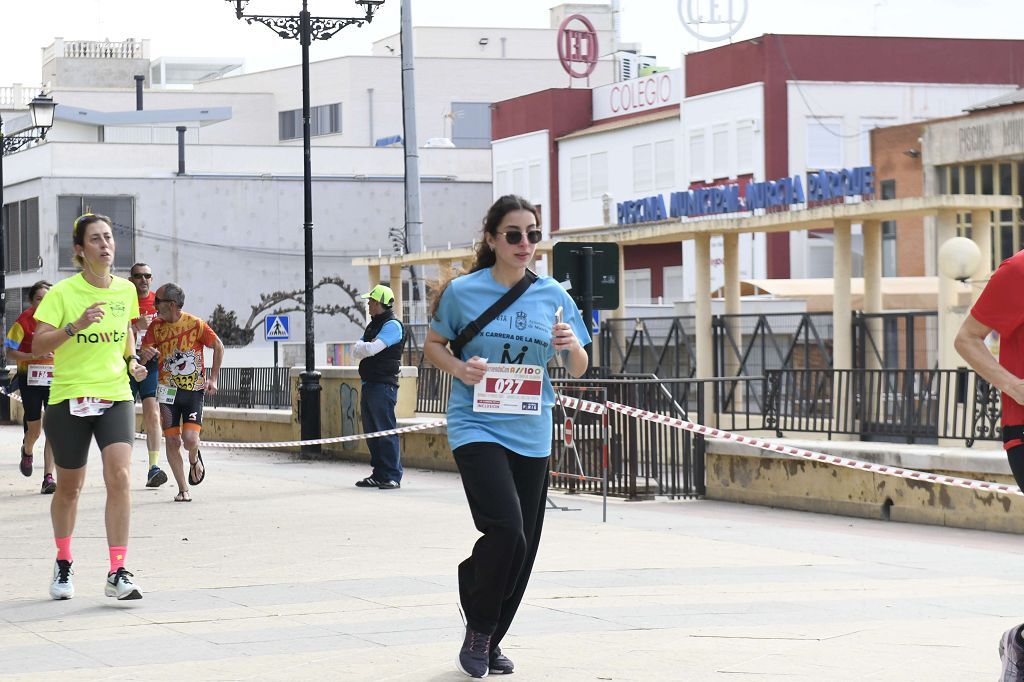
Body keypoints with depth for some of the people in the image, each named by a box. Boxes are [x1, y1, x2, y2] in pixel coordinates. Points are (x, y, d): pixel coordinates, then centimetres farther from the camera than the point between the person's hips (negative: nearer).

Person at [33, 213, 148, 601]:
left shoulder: (126, 290, 6)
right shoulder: (62, 293, -7)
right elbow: (38, 345, -15)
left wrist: (132, 361, 11)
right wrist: (76, 325, -27)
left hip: (115, 397, 2)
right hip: (68, 399, -2)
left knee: (119, 477, -17)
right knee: (69, 488, 10)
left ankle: (117, 574, -15)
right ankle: (63, 565, 34)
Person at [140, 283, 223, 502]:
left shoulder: (195, 324, -9)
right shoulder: (156, 326, 0)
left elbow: (218, 346, 2)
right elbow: (144, 351, -2)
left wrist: (213, 378, 0)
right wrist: (146, 354, -27)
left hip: (194, 391, -3)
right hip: (168, 391, 3)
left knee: (190, 439, -15)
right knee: (172, 441, -4)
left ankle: (194, 459, 23)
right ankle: (183, 488, 9)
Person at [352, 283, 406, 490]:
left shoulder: (392, 325, -10)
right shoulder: (373, 325, 20)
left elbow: (372, 349, -20)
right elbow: (356, 351, 14)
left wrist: (363, 347, 0)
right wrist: (364, 347, -7)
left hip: (383, 385, -9)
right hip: (369, 385, 9)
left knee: (386, 430, -10)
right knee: (371, 432, 10)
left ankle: (393, 476, -10)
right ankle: (379, 474, 16)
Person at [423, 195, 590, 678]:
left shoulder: (552, 295, 4)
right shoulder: (463, 291, -4)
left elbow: (578, 369, 11)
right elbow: (432, 344, 9)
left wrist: (572, 345, -12)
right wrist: (459, 367, -11)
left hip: (531, 435, 4)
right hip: (477, 427, -4)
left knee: (523, 547, 7)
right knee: (506, 529, -21)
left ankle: (490, 642, 27)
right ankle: (478, 629, 3)